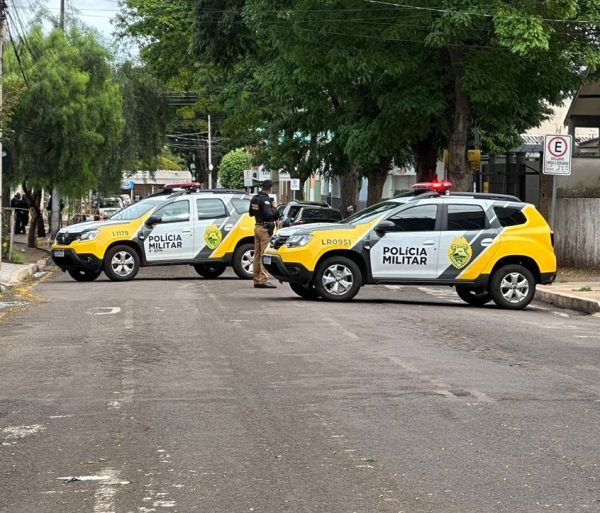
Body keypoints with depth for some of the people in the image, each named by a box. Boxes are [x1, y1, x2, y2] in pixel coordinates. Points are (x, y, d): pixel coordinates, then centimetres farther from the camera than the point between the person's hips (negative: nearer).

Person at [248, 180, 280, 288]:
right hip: (265, 228, -9)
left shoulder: (254, 198, 10)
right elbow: (269, 214, -25)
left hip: (257, 226, 9)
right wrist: (274, 207, -10)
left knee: (257, 254, 13)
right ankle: (263, 280, -9)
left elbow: (251, 213, 19)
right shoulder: (265, 200, -17)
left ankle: (256, 279, 17)